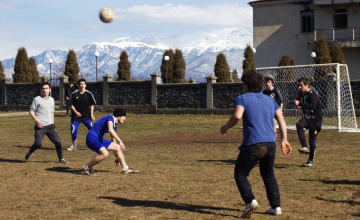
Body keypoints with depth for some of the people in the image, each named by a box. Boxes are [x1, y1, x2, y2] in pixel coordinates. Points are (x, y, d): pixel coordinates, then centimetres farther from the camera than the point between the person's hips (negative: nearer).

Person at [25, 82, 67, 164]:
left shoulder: (51, 100, 14)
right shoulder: (37, 99, -3)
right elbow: (31, 111, -2)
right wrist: (37, 121, -13)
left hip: (50, 126, 5)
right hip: (40, 126, -4)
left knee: (58, 141, -3)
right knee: (38, 144, -13)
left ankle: (61, 158, 13)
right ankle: (29, 153, 18)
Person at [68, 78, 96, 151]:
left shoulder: (88, 94, -2)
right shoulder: (74, 94, -4)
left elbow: (91, 105, 6)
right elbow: (72, 105, 1)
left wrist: (91, 115, 0)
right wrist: (76, 112, -15)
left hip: (86, 116, 0)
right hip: (76, 116, 0)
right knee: (73, 131, -4)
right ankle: (74, 145, 18)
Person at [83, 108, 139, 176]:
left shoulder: (114, 126, 15)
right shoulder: (110, 118, -12)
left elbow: (113, 141, 24)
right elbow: (110, 130, -33)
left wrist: (117, 157, 28)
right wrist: (120, 141, -34)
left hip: (99, 140, 10)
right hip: (92, 139, -10)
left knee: (117, 147, 11)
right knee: (105, 153, -30)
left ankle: (125, 168, 14)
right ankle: (87, 167, -11)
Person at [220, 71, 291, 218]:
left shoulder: (243, 98, 1)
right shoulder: (270, 100, 17)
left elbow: (237, 116, -17)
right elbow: (281, 120, 10)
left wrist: (226, 127, -2)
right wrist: (284, 140, 12)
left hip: (252, 145, -5)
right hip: (271, 144, 6)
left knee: (240, 174, 8)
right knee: (268, 175, 22)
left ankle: (250, 201, -12)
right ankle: (276, 206, 18)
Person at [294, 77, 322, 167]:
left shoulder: (312, 94, -17)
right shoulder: (303, 94, 9)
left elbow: (312, 106, -34)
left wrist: (300, 103, -36)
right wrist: (300, 104, 13)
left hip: (315, 119, -6)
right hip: (306, 117, 6)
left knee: (312, 141, 0)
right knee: (299, 125, -29)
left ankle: (311, 160, 17)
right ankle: (304, 147, -32)